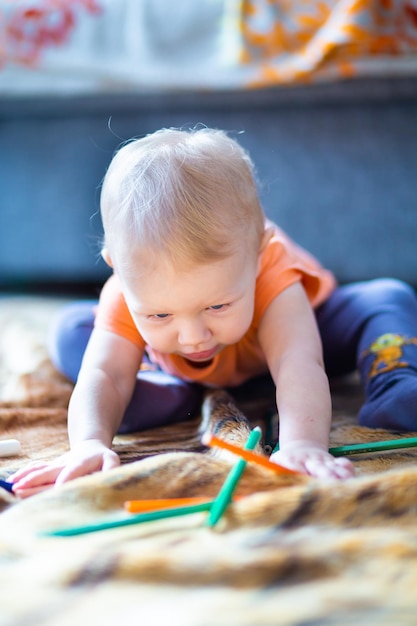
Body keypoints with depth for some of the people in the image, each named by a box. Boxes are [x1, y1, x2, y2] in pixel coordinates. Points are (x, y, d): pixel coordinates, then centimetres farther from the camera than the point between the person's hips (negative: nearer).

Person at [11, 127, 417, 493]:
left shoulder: (272, 274, -45)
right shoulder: (132, 295, -39)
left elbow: (297, 366, -57)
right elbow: (103, 375, -46)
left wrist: (302, 442, -76)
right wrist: (90, 442, -68)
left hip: (301, 324, -2)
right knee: (72, 330, -15)